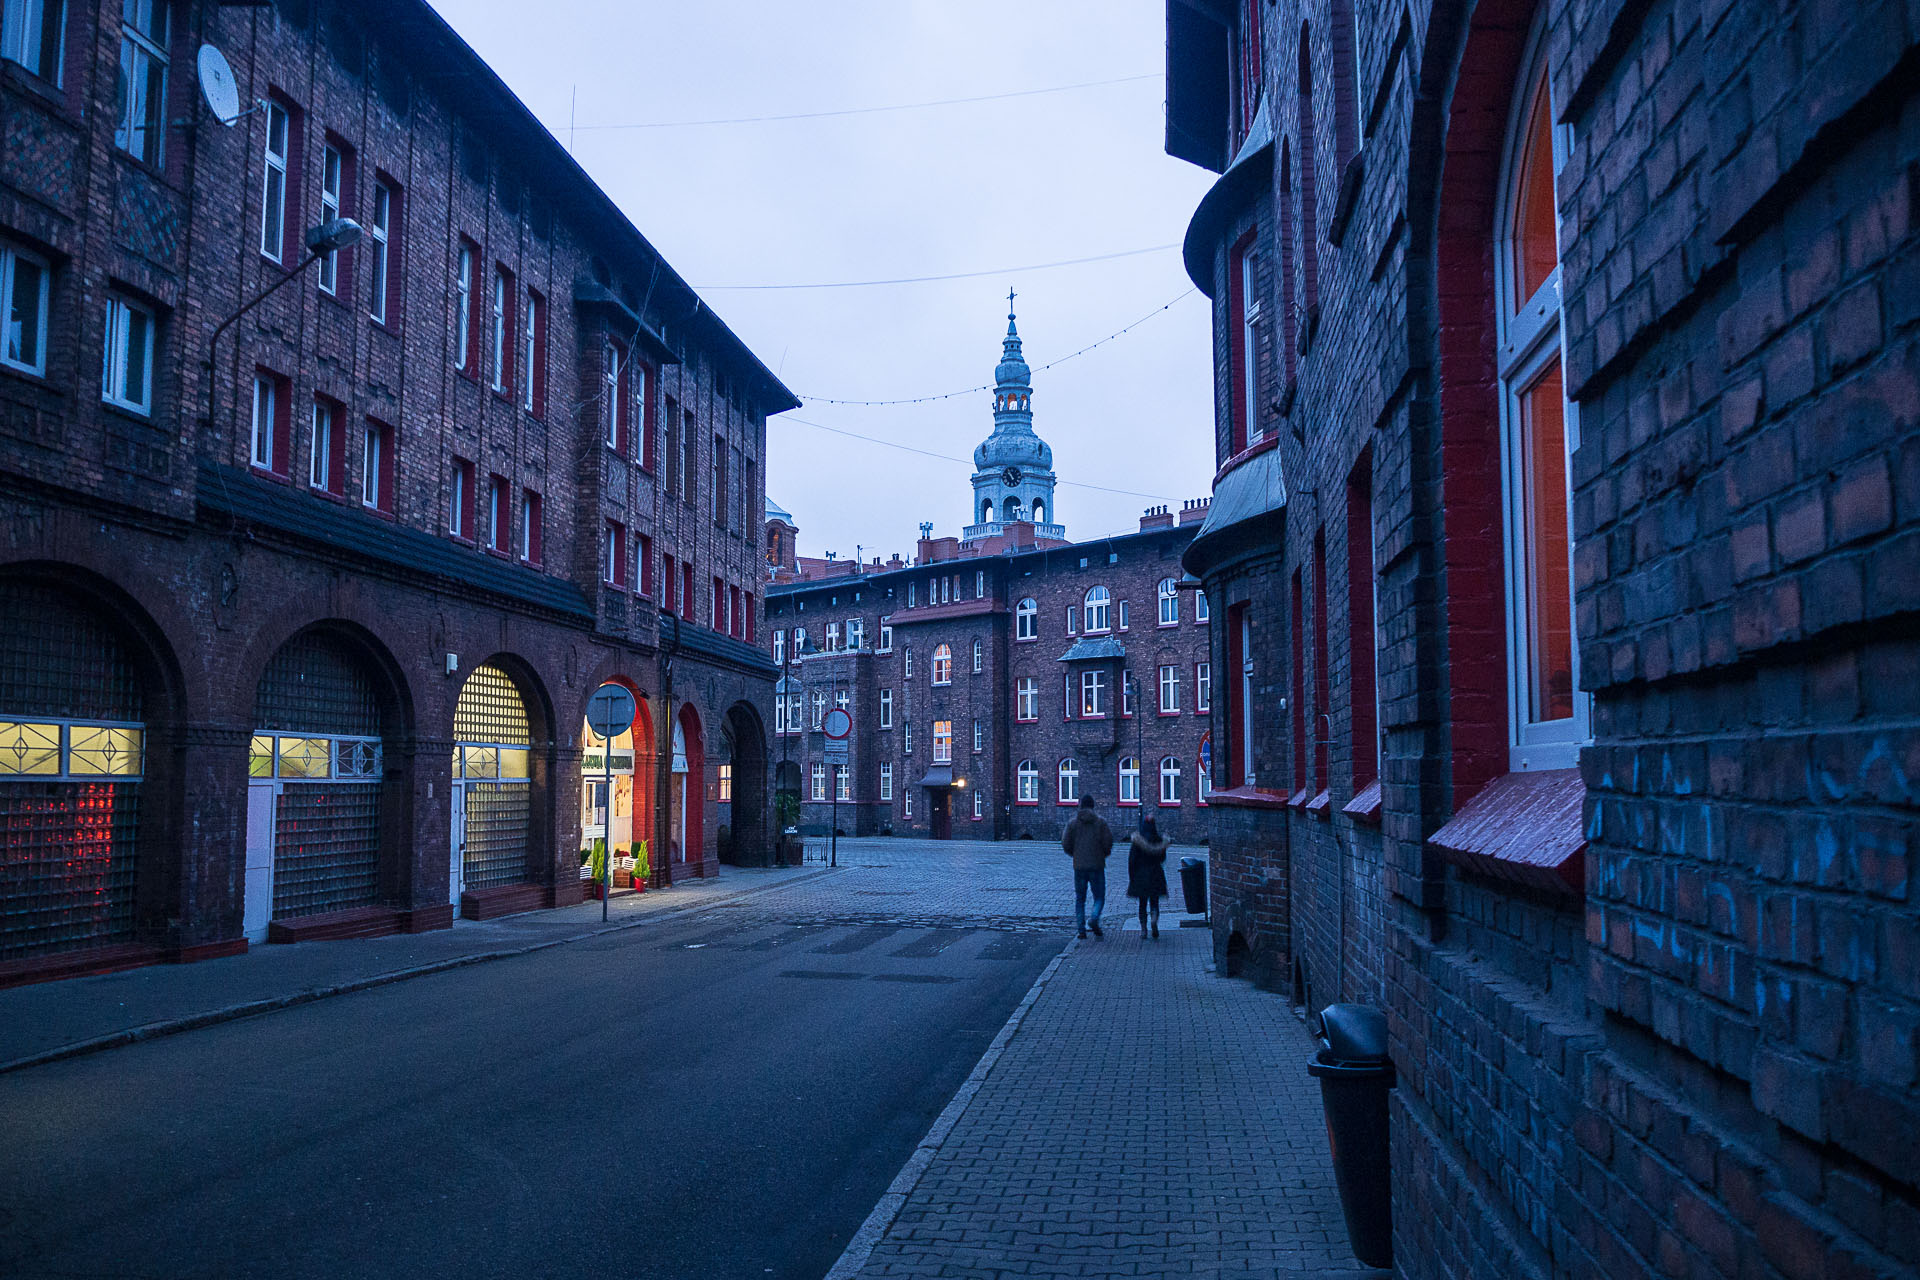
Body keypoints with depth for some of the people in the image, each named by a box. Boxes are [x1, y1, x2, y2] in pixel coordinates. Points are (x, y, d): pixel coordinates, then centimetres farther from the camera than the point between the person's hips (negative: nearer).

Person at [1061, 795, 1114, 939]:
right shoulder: (1101, 821, -1)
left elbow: (1066, 844, -2)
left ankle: (1081, 929, 4)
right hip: (1097, 866, -1)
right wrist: (1105, 853, 13)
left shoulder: (1073, 823, 2)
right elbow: (1108, 841, -8)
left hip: (1079, 866, 1)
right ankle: (1094, 919, -19)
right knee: (1099, 897, 7)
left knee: (1079, 899, 11)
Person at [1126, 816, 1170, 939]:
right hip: (1156, 874, 1)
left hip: (1140, 874, -1)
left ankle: (1143, 929, 5)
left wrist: (1131, 877, -3)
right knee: (1154, 902, 10)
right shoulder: (1159, 840, -3)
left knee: (1142, 903, 11)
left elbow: (1132, 860, -9)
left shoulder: (1136, 841, -8)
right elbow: (1163, 858, 6)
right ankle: (1155, 920, -18)